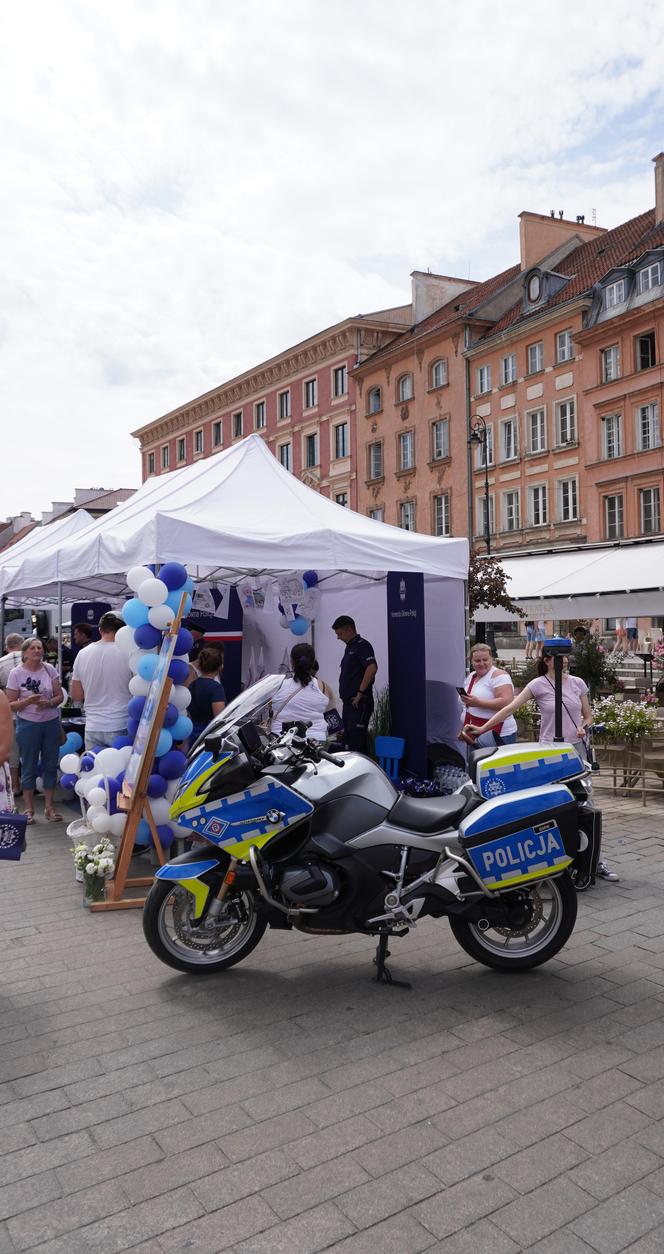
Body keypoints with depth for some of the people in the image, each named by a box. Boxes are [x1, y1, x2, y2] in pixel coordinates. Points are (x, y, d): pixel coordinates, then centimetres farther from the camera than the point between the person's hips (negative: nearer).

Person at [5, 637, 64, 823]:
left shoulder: (49, 669, 1)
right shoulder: (16, 673, -6)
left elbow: (59, 696, 4)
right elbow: (10, 704, -5)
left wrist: (49, 703, -17)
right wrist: (28, 701, -22)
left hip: (51, 722, 3)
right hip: (28, 724, -3)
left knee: (51, 765, 7)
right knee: (29, 766, 4)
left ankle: (49, 807, 18)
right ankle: (29, 809, 16)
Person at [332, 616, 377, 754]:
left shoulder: (362, 645, -11)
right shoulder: (349, 647, 19)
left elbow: (372, 668, -27)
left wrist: (360, 693, -24)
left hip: (360, 703, -10)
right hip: (349, 703, 10)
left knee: (357, 743, -11)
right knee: (348, 739, 13)